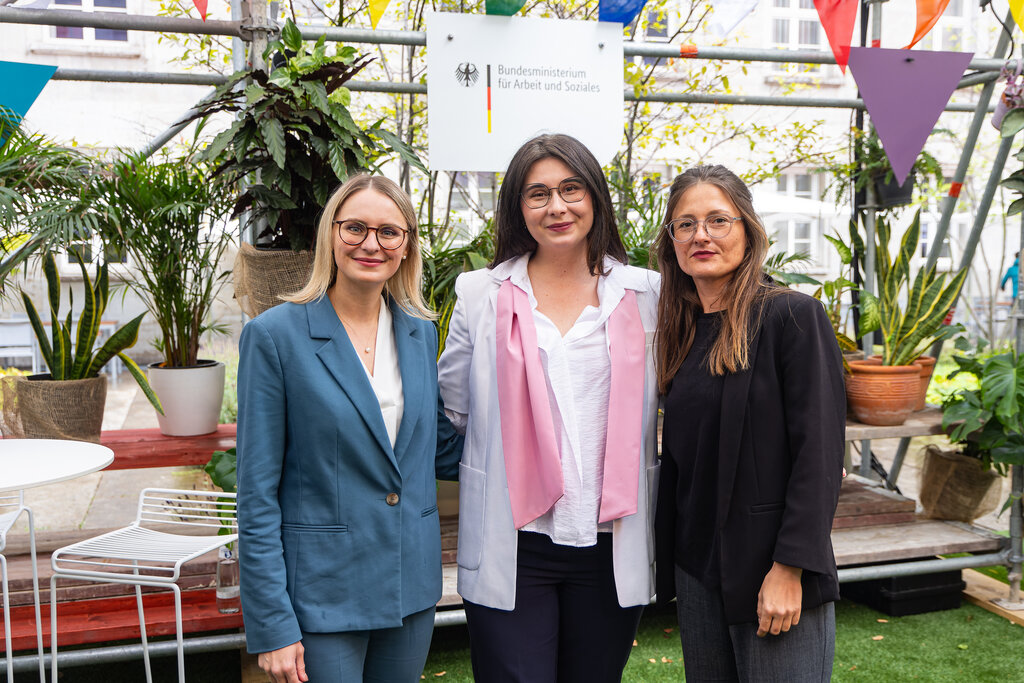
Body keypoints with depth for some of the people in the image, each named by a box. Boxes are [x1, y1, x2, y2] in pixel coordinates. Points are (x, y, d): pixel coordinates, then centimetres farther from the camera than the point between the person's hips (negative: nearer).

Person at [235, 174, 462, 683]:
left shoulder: (420, 334, 4)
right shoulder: (275, 335, -11)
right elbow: (257, 494, -10)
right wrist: (271, 626, -12)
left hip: (412, 587, 5)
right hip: (322, 595, -4)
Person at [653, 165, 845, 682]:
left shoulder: (792, 316, -11)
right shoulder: (684, 332, 8)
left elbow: (819, 450, -14)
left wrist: (789, 569, -18)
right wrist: (668, 561, 9)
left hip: (774, 575, -6)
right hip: (695, 566, 6)